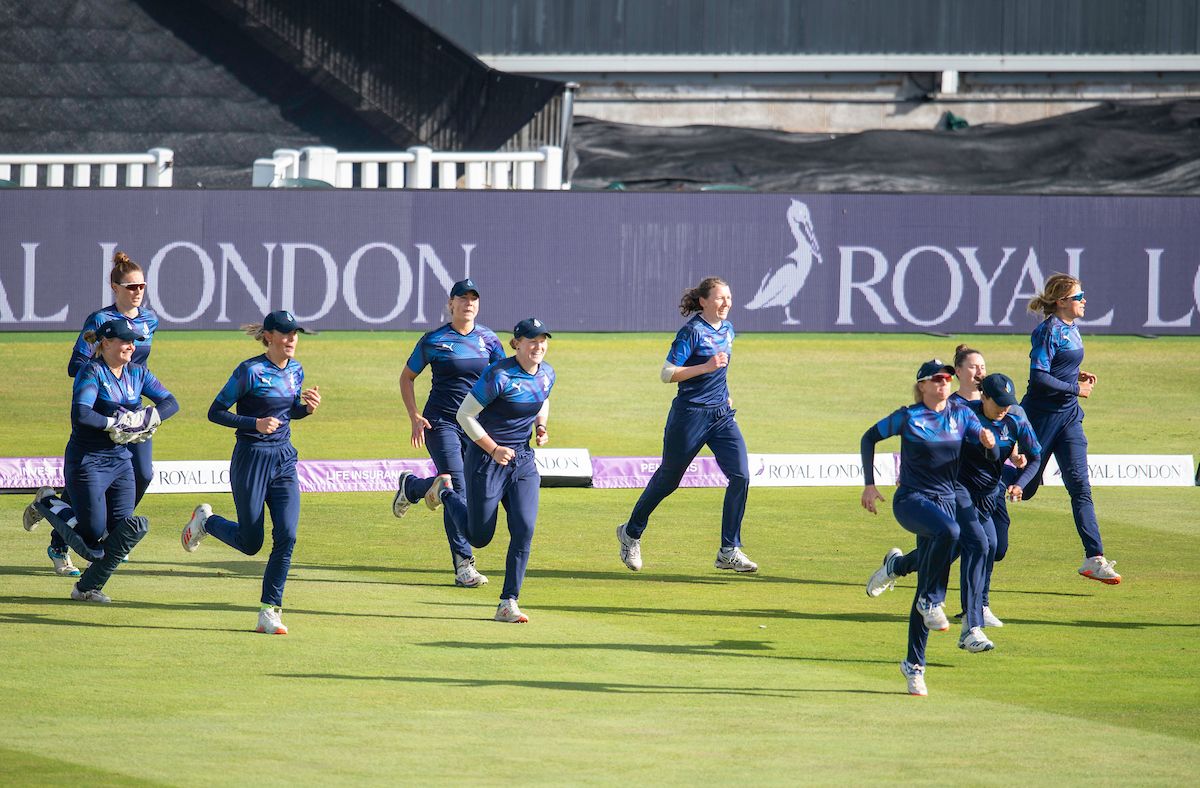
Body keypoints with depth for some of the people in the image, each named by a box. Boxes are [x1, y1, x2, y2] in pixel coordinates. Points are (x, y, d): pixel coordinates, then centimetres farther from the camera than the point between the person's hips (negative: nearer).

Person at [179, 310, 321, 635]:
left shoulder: (295, 370, 7)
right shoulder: (250, 371, -14)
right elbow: (215, 412, -11)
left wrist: (308, 408, 0)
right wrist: (256, 423, -22)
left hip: (284, 461, 5)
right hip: (251, 459, -5)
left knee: (286, 537, -9)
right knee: (250, 543, 3)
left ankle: (270, 612, -3)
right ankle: (205, 521, 34)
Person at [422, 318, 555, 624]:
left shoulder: (546, 374, 2)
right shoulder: (499, 376, -21)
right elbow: (464, 415, -16)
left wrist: (541, 426, 4)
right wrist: (493, 449, -18)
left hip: (524, 461, 5)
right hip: (486, 460, -5)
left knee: (524, 529, -11)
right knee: (479, 537, 6)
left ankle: (508, 604, -3)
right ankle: (446, 491, 35)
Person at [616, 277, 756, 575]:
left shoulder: (727, 330, 10)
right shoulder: (692, 331, -13)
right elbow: (667, 374, -18)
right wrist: (707, 367, -25)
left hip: (721, 415, 6)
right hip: (690, 414, -6)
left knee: (740, 475, -9)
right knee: (668, 479, 8)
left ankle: (729, 551, -4)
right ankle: (631, 533, 31)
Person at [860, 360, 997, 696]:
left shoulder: (961, 415, 6)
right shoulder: (908, 418, -4)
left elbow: (993, 455, 3)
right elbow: (869, 438, 8)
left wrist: (989, 443, -21)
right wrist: (869, 485, 3)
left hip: (945, 501, 4)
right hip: (911, 501, -4)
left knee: (927, 586, 4)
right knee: (949, 530, -37)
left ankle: (914, 664, 12)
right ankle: (932, 601, -20)